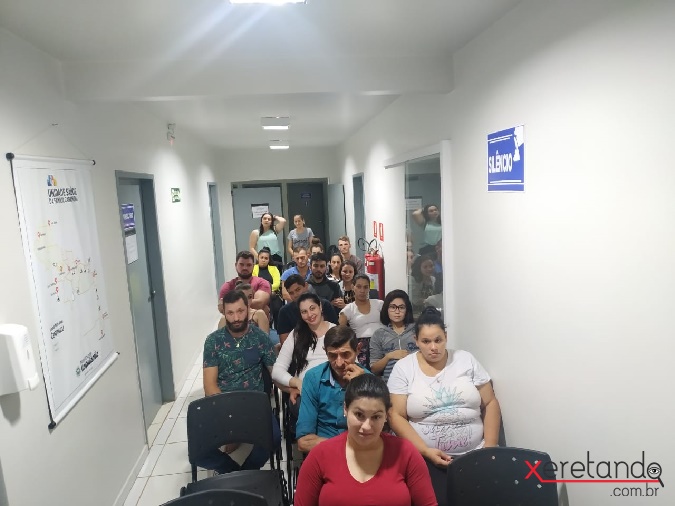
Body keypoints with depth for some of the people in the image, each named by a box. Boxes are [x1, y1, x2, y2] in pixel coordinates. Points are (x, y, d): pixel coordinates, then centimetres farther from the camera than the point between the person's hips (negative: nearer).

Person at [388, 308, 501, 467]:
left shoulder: (466, 360, 5)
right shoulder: (403, 368, -1)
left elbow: (490, 403, 7)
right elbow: (396, 416, -4)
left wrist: (490, 447, -4)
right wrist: (425, 451, -14)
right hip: (426, 457, -2)